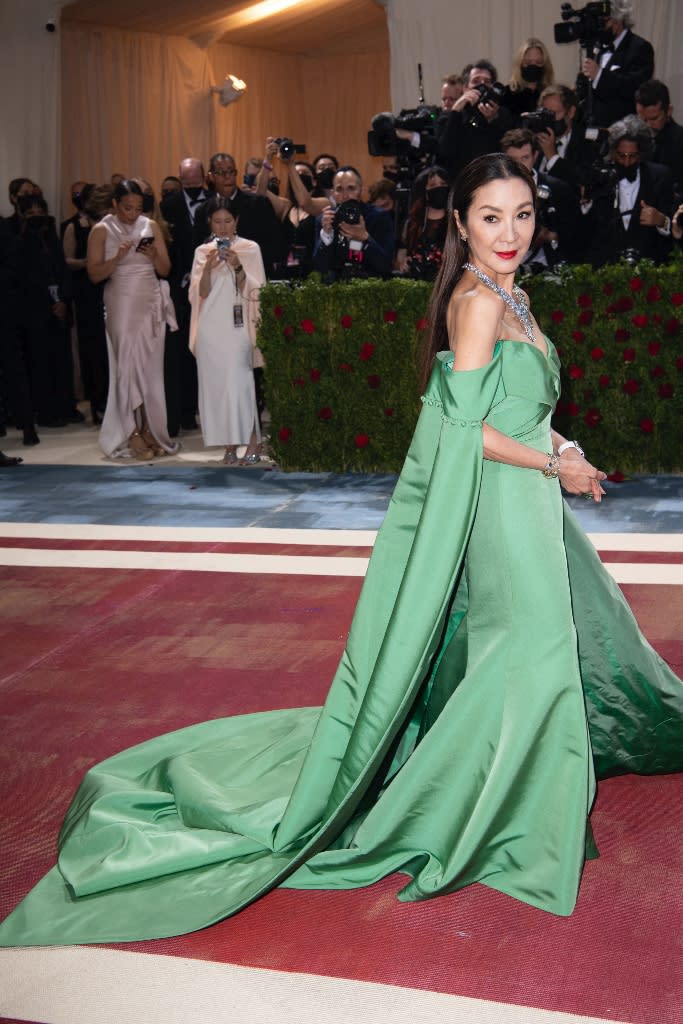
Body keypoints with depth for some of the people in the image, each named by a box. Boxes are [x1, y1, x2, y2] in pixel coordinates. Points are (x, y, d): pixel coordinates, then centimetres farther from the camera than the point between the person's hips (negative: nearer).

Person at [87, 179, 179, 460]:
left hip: (151, 304, 3)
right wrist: (118, 258, -18)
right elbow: (94, 274, -5)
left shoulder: (151, 226, 8)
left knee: (151, 368, 2)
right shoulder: (102, 230, 1)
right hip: (122, 305, -3)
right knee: (128, 366, -4)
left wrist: (153, 255, -11)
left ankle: (150, 430, 8)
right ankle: (132, 434, 1)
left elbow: (165, 270, 8)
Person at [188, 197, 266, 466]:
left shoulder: (250, 249, 4)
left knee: (239, 383, -11)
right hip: (210, 328, 3)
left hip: (238, 326, -3)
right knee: (216, 384, 1)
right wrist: (208, 267, -13)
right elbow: (200, 292, 4)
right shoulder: (203, 252, 11)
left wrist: (238, 267, -15)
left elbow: (255, 291, -1)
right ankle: (229, 446, 7)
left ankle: (252, 444, -4)